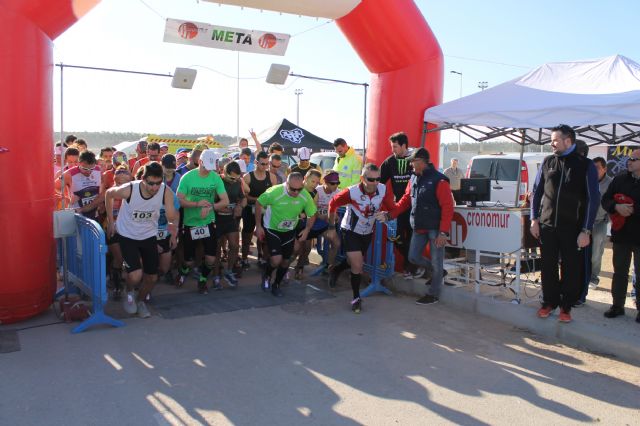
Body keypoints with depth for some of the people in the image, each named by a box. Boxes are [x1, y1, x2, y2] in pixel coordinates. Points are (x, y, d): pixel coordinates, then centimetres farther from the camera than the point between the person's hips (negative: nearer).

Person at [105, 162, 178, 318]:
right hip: (127, 235, -3)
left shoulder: (166, 192, -24)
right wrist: (110, 220, -1)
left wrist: (173, 234, -47)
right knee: (136, 276, -19)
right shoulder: (129, 189, -28)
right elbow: (109, 194, -7)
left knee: (152, 277, 9)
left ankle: (140, 301, 39)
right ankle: (129, 292, 18)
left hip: (149, 236, 3)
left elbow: (172, 217, -26)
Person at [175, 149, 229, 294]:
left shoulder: (216, 178, -6)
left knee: (211, 259, -3)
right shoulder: (187, 177, -11)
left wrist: (210, 207, -25)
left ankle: (203, 279, 28)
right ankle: (184, 271, 44)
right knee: (189, 261, 7)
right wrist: (197, 203, -27)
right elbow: (179, 200, -12)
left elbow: (225, 201, -8)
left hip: (208, 222, 1)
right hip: (190, 223, -1)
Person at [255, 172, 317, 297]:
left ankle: (276, 285, 37)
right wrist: (258, 226, -12)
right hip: (272, 229, -4)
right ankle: (266, 275, 16)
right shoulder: (274, 192, -31)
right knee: (276, 260, -18)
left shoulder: (306, 196, -21)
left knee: (285, 261, 11)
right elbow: (259, 204, -14)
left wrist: (307, 229, -19)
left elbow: (312, 215, -4)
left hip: (289, 231, 4)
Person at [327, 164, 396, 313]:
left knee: (356, 263, 22)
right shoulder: (351, 192, -28)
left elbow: (393, 209, -9)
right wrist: (331, 227, -6)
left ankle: (335, 270, 52)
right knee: (358, 266, -11)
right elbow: (333, 204, -13)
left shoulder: (384, 190, -20)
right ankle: (356, 298, 10)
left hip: (367, 233, 5)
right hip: (350, 232, -5)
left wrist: (386, 215, -32)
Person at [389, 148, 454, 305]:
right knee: (413, 257, 10)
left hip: (435, 228, -7)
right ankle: (437, 272, 34)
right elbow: (406, 199, 15)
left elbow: (447, 208, -18)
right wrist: (391, 214, 3)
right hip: (419, 227, 7)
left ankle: (433, 294, 20)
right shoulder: (414, 179, 7)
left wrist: (444, 232, -21)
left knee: (436, 262, 4)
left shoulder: (439, 180, -17)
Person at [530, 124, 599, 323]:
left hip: (572, 228, -2)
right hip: (547, 225, 3)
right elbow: (537, 191, 10)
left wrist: (586, 231, -9)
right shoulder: (547, 162, 5)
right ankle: (549, 302, 25)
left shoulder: (586, 165, -3)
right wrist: (534, 220, 3)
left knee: (571, 269, 7)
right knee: (548, 267, 10)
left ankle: (566, 307, 21)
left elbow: (593, 199, -4)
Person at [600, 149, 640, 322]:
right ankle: (617, 305, 20)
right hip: (621, 234, 3)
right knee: (619, 271, 10)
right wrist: (617, 207, -15)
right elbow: (605, 200, 4)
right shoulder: (620, 179, 5)